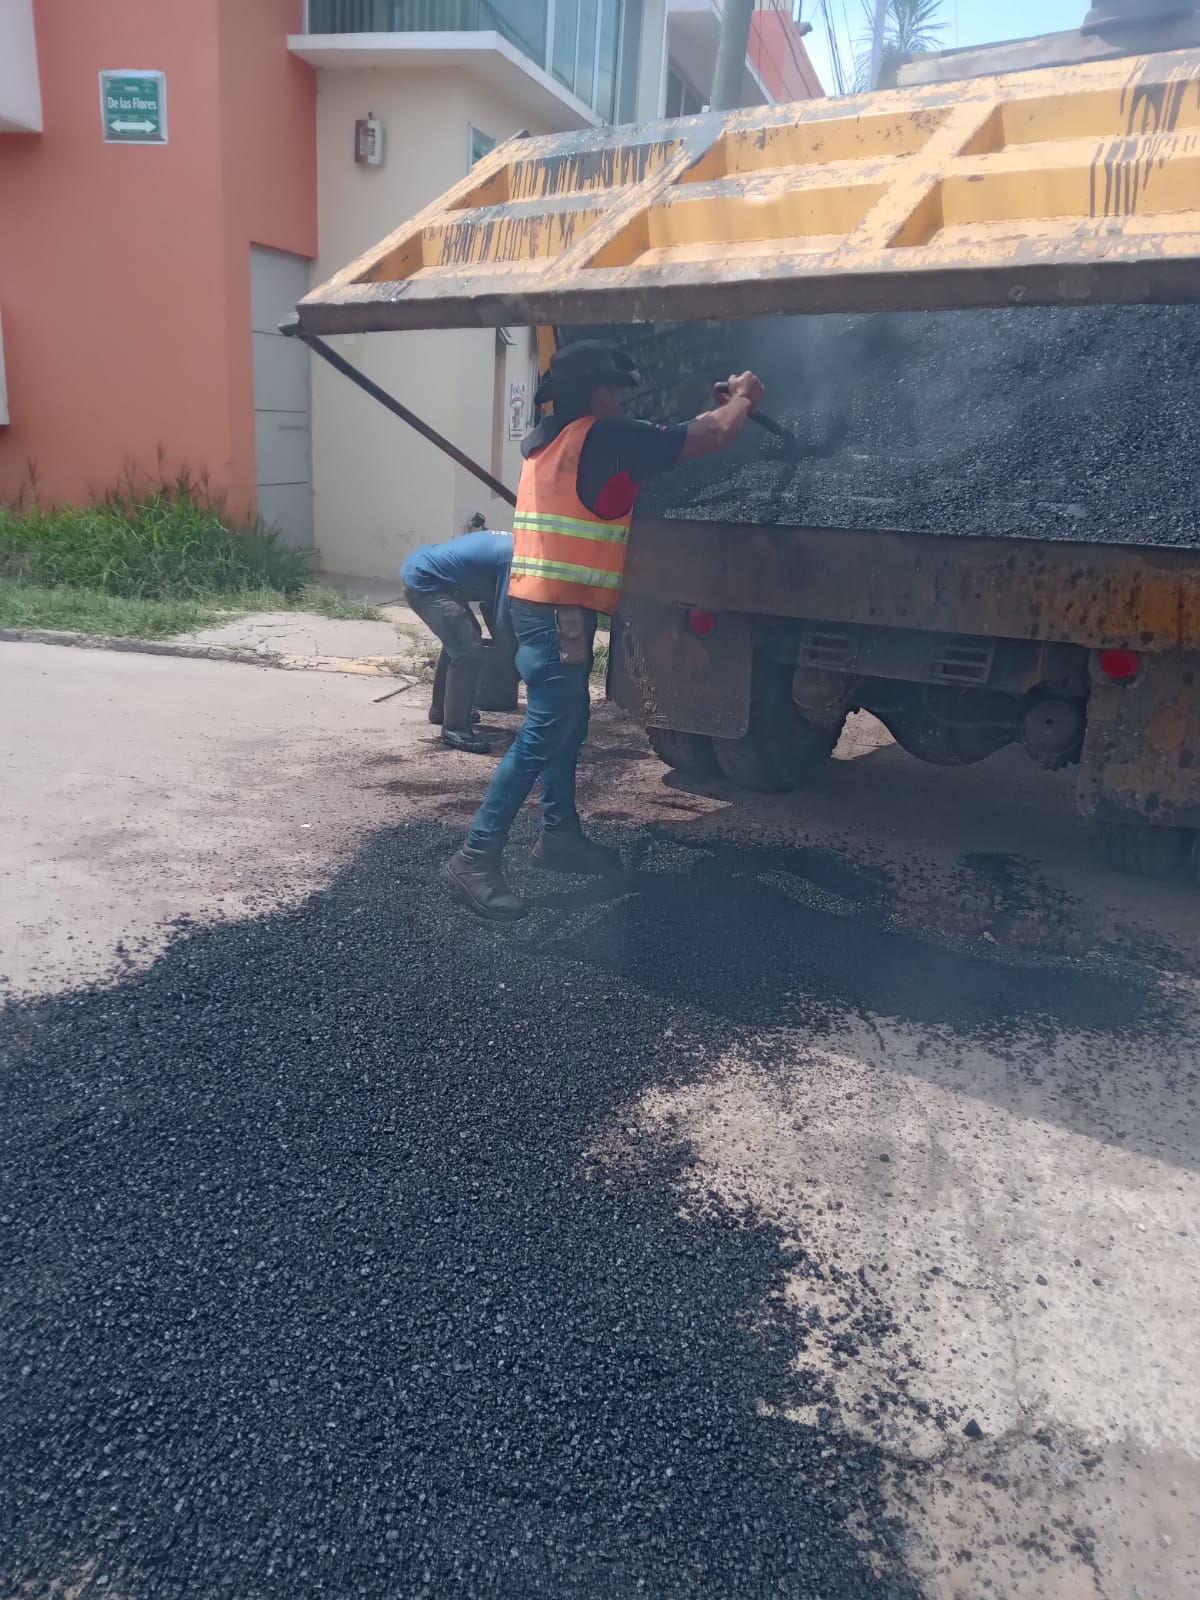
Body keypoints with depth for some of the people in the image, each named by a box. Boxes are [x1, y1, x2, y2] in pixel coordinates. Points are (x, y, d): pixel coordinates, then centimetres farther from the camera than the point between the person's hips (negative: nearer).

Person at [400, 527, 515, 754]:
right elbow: (503, 617, -17)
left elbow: (491, 604, 20)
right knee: (468, 652, -10)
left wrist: (504, 643, 16)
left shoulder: (513, 546, 12)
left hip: (421, 567, 11)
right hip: (424, 580, -11)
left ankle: (441, 708, 37)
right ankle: (455, 728, -1)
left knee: (459, 640, 24)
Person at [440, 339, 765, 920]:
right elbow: (712, 437, -5)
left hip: (538, 604, 10)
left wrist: (713, 409, 28)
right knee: (542, 736, -9)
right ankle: (475, 858, -8)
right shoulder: (602, 438, -12)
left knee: (567, 725, 19)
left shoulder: (546, 438, 13)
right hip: (561, 611, -10)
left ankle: (560, 834, 29)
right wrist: (742, 398, 15)